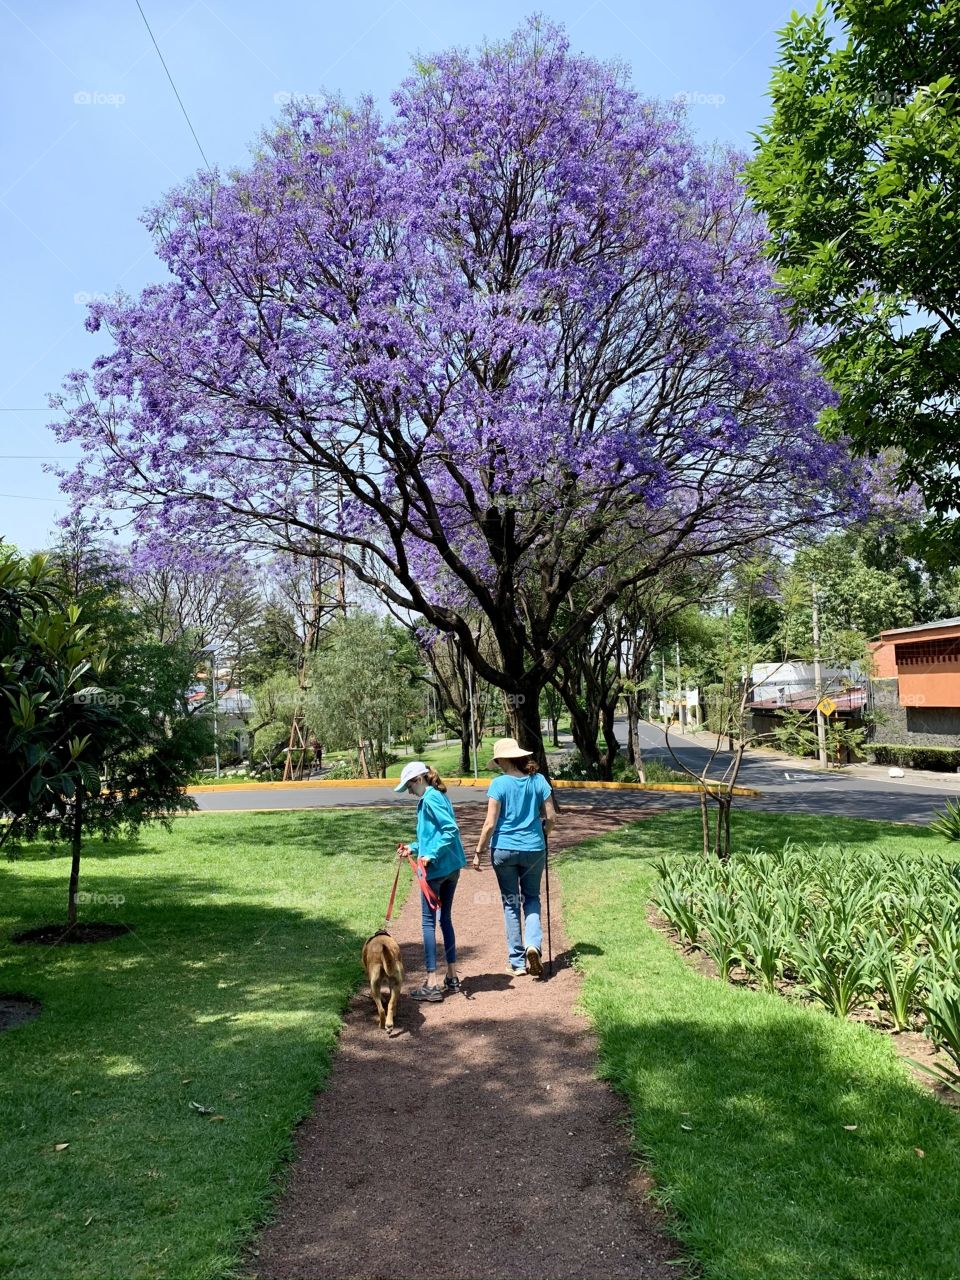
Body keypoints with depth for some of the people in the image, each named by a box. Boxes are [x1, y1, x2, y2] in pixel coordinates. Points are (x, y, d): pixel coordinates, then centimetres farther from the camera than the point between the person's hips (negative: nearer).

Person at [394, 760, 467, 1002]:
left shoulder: (430, 799, -13)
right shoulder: (438, 797, 15)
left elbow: (451, 829, -22)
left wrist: (431, 855, -21)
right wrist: (414, 848, 16)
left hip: (436, 868, -9)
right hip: (452, 867, 9)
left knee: (429, 922, -1)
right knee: (445, 918, 16)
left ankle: (432, 984, 2)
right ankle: (452, 978, 23)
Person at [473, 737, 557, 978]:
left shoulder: (499, 784, -11)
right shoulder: (538, 780, -2)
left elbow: (490, 824, -12)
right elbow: (551, 817, 1)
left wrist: (478, 852, -2)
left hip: (504, 849, -2)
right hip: (534, 849, 2)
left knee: (510, 903, 12)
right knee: (532, 897, 20)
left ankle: (517, 961, 16)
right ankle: (533, 943, -4)